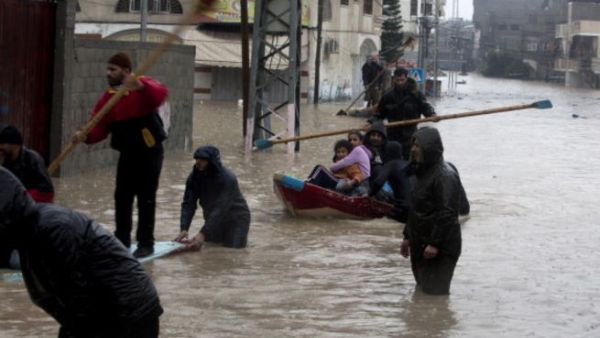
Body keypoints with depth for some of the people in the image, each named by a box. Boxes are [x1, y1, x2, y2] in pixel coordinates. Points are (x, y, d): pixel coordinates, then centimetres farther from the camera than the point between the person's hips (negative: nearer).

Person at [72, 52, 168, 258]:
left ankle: (146, 243, 4)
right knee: (122, 196, 7)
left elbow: (160, 94, -34)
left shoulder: (143, 86, -11)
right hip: (127, 153, 5)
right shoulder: (108, 97, 4)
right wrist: (85, 136, -24)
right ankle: (122, 240, 18)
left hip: (150, 151, -5)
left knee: (146, 197, -3)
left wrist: (140, 86, -50)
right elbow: (99, 128, -3)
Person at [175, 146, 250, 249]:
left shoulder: (227, 179, -30)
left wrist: (203, 233, -42)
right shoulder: (194, 177, -13)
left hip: (236, 218, -5)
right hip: (214, 219, 5)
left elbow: (220, 209, -36)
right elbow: (188, 203, -17)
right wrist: (184, 229, -32)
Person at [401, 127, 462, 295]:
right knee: (422, 290, 15)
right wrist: (407, 237, 22)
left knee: (435, 293, -9)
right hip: (420, 243, 10)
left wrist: (435, 243, -25)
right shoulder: (423, 172, 14)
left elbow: (447, 214, -23)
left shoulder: (445, 176, -17)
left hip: (440, 249, -10)